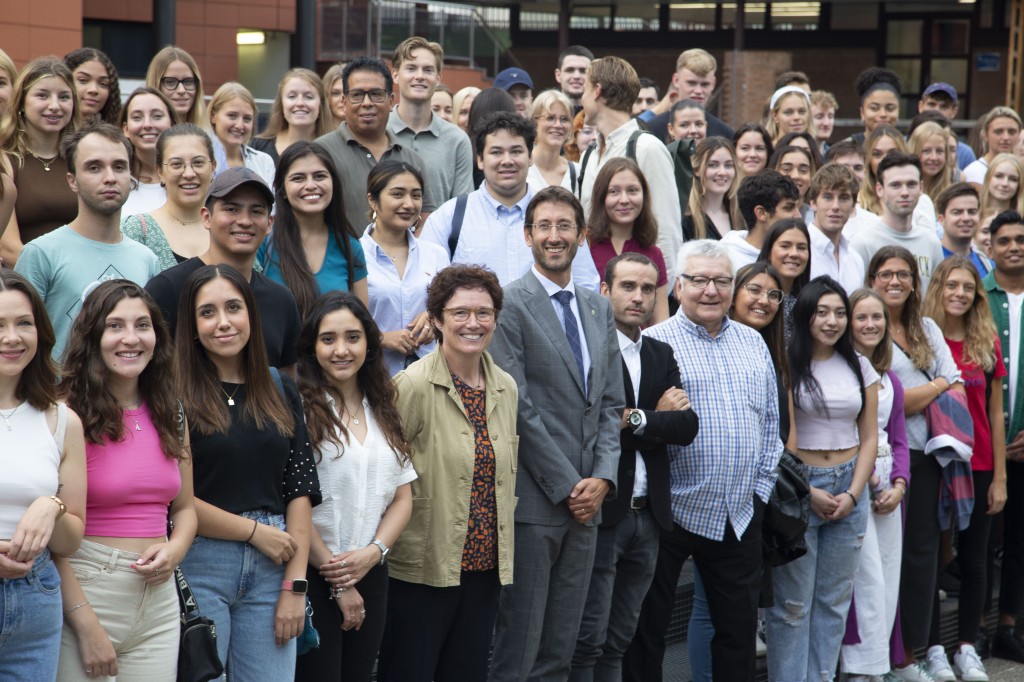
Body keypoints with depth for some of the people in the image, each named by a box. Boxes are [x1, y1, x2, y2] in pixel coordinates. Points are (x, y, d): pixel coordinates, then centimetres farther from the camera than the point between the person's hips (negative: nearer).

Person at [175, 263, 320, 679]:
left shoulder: (280, 390, 10)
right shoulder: (177, 394, -4)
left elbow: (300, 490, 7)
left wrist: (294, 586, -1)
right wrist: (256, 531, -6)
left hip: (272, 566, 4)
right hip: (200, 566, -4)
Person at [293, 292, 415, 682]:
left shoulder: (384, 410, 10)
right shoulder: (300, 408, -10)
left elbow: (402, 499, 10)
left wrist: (373, 552, -8)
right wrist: (337, 584, -8)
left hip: (371, 576, 6)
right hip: (311, 577, -5)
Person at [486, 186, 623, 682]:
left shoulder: (599, 309, 15)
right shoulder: (510, 304, -7)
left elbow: (610, 403, 14)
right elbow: (518, 408, -12)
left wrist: (603, 477, 0)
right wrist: (567, 485, -12)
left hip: (587, 498, 6)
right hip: (534, 499, -6)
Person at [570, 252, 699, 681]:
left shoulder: (661, 355, 15)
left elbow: (687, 427, 3)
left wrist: (636, 420, -11)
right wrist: (659, 417, -10)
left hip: (648, 514, 6)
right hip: (601, 511, -6)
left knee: (618, 641, 12)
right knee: (588, 641, -3)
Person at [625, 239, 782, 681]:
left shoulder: (753, 343, 11)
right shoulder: (655, 343, -6)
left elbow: (770, 421, 14)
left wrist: (761, 487, 10)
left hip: (741, 514, 5)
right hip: (673, 511, -5)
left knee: (739, 628, 14)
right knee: (647, 628, 5)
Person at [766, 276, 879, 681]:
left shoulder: (859, 367, 8)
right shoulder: (785, 364, -6)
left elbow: (869, 438, 10)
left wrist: (853, 494, -2)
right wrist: (807, 492, -12)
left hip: (849, 488, 5)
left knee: (835, 600, 9)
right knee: (792, 603, -3)